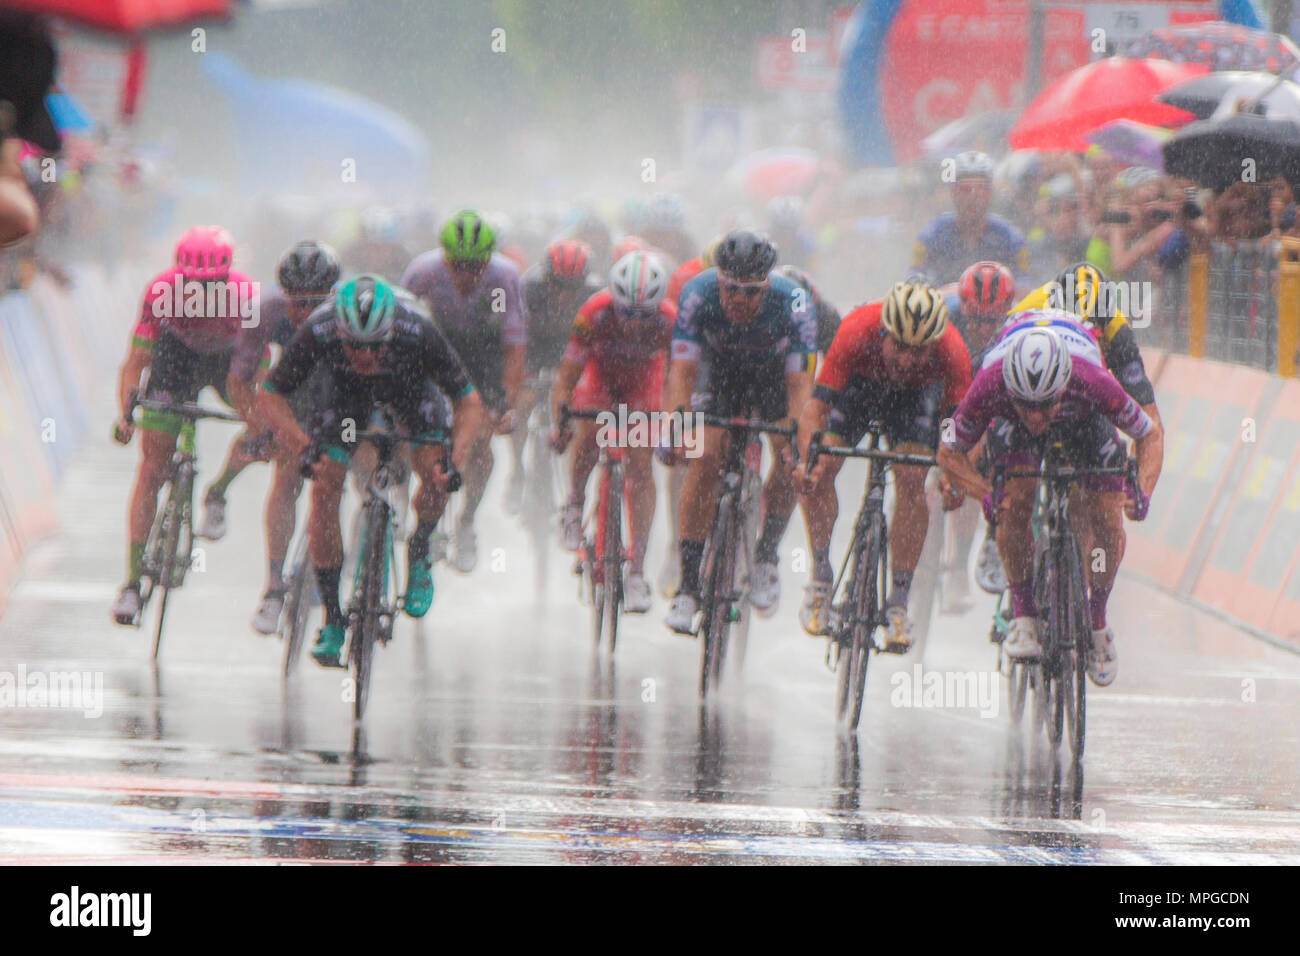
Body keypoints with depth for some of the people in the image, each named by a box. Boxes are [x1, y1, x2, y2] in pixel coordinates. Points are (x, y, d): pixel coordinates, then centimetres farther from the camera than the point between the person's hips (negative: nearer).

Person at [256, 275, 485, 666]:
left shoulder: (419, 335, -39)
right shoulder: (317, 334, -38)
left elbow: (468, 401, -27)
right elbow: (270, 396, -25)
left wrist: (456, 457, -42)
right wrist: (305, 448, -40)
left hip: (409, 387, 0)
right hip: (344, 388, 0)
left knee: (435, 474, -21)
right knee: (324, 488, -15)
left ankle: (420, 552, 13)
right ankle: (332, 621, -4)